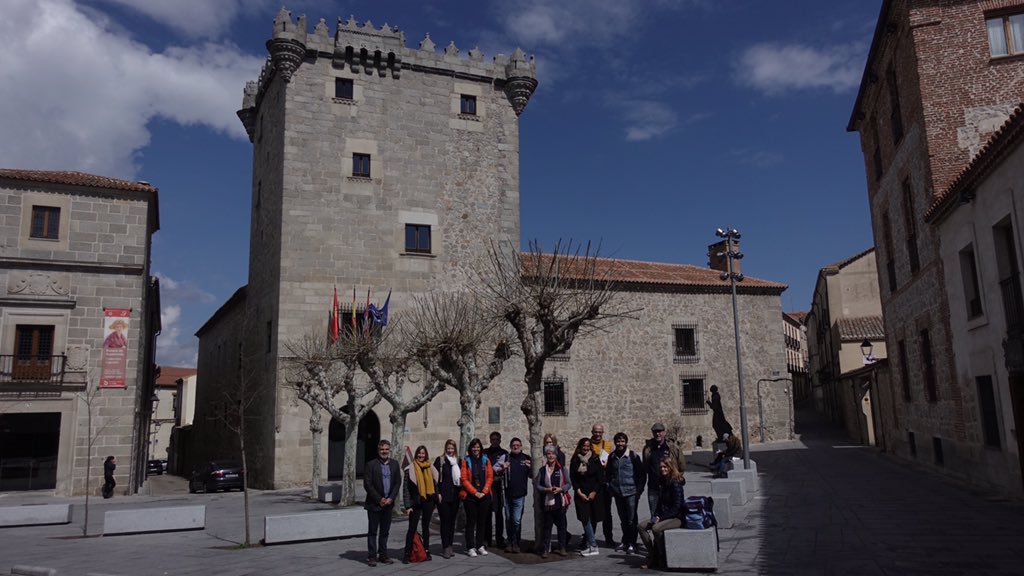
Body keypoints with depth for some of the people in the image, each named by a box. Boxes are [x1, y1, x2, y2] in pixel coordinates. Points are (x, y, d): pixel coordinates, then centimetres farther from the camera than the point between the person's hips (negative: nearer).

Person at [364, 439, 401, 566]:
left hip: (388, 503, 4)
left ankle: (383, 555, 18)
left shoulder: (394, 464, 7)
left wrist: (391, 498, -6)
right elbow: (367, 485, -10)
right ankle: (372, 556, 8)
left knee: (385, 531, 10)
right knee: (373, 531, 2)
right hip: (374, 504, -4)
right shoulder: (371, 465, -6)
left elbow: (398, 483, 6)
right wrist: (379, 499, -11)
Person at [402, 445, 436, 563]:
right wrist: (407, 506, -10)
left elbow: (434, 484, 13)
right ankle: (407, 553, 2)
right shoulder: (410, 469, -4)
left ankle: (426, 551, 21)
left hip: (428, 501, 4)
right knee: (412, 528, -4)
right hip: (415, 502, -3)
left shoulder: (430, 468, 7)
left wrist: (435, 501, 7)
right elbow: (406, 488, -5)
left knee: (426, 526, 12)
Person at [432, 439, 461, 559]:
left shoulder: (458, 461, 12)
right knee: (445, 521, -5)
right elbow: (435, 477, -4)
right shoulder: (440, 460, -1)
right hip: (443, 495, -4)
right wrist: (437, 493, -10)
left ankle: (449, 546, 16)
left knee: (452, 521, 8)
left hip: (455, 496, 5)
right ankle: (445, 547, -2)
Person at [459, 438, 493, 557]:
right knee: (471, 522, 0)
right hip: (470, 496, -3)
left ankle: (480, 546, 17)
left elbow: (490, 477, 4)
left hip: (484, 496, 3)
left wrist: (484, 491, -7)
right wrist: (475, 492, -12)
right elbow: (464, 479, -5)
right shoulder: (466, 461, -1)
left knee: (482, 521, 8)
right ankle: (470, 547, 6)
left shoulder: (486, 460, 7)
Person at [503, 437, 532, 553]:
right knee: (508, 519, 10)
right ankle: (510, 542, 21)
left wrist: (530, 467, -17)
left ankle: (516, 542, 7)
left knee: (517, 520, -5)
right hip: (507, 493, 2)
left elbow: (532, 476, 4)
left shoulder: (526, 459, 3)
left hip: (519, 495, -2)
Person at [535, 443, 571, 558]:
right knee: (547, 525, 1)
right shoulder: (542, 470, 6)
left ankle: (562, 548, 16)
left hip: (560, 501, 1)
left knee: (561, 525, 6)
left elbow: (569, 484, 6)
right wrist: (547, 489, -12)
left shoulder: (562, 469, 5)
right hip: (547, 502, 0)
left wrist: (560, 489, -12)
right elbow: (536, 485, 4)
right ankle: (545, 549, 7)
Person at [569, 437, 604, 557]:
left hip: (595, 494, 0)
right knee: (585, 519, -11)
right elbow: (572, 478, 4)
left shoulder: (595, 459, -1)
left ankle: (589, 544, 12)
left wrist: (594, 492, -6)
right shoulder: (575, 461, 2)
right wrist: (579, 492, -5)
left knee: (593, 519, 2)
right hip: (581, 494, 0)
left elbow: (601, 477, 0)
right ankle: (593, 546, -11)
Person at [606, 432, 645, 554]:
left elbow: (642, 474, -2)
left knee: (631, 519, -3)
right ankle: (625, 542, 23)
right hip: (618, 493, 4)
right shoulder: (612, 457, 7)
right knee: (623, 519, 12)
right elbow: (608, 473, 20)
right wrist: (609, 487, 11)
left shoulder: (633, 456, -5)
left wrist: (639, 490, -6)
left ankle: (632, 543, 6)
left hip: (631, 492, -4)